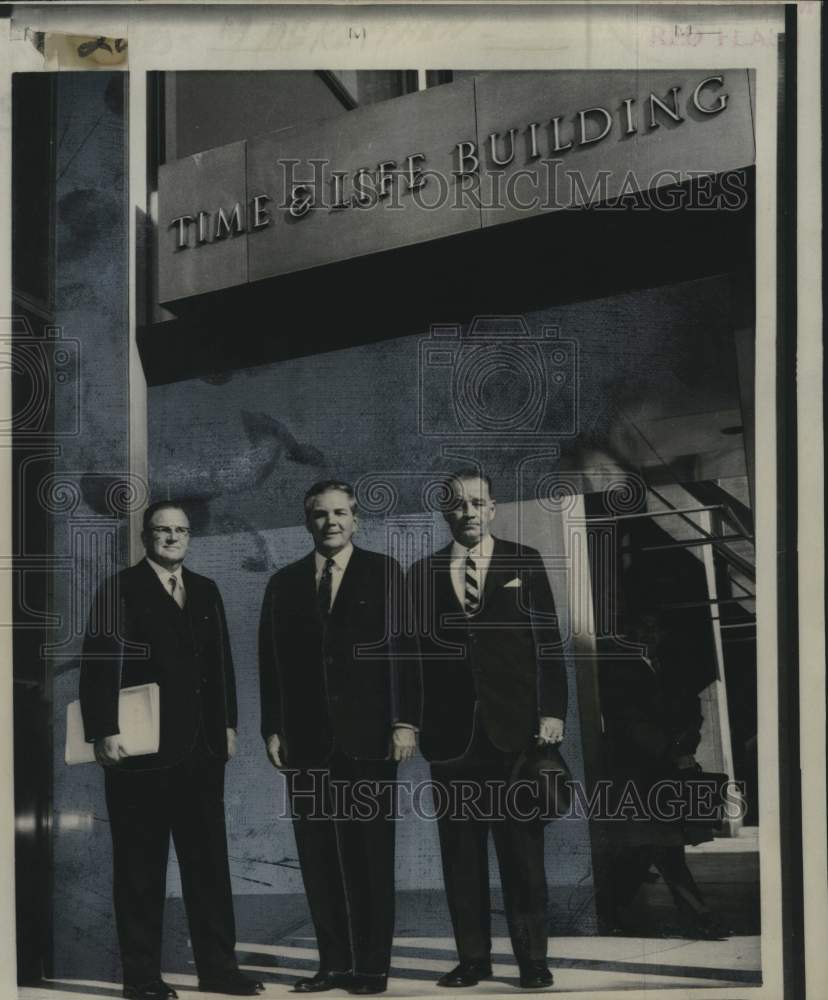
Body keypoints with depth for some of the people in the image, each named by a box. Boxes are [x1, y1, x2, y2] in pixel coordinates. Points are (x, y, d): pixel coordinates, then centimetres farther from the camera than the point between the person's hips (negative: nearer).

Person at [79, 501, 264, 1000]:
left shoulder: (206, 592, 14)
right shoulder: (122, 590, -2)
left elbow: (222, 664, 15)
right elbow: (99, 667, -9)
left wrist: (227, 725, 10)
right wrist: (105, 731, -16)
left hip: (201, 751, 5)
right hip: (140, 750, -5)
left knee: (209, 859, 7)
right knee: (141, 865, 4)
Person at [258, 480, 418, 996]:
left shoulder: (384, 573, 5)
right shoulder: (284, 584, 13)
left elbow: (404, 649, 0)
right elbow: (271, 662, 12)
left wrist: (404, 722, -7)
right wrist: (272, 728, 4)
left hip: (368, 737, -3)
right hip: (307, 740, 3)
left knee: (371, 854, 1)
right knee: (319, 856, 2)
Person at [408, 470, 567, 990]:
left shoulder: (525, 562, 7)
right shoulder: (423, 573, 9)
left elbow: (549, 640, 4)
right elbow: (415, 652, 6)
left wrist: (553, 711, -3)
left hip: (515, 728, -1)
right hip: (452, 732, 2)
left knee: (523, 848, 1)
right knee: (461, 850, 5)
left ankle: (533, 958, 10)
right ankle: (473, 958, 14)